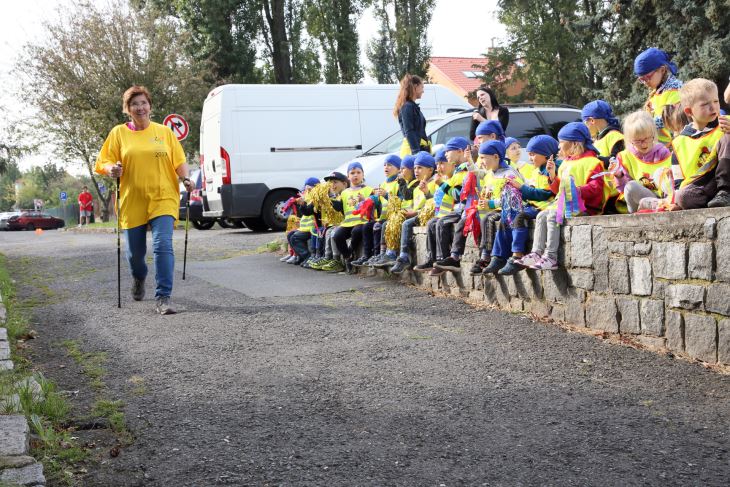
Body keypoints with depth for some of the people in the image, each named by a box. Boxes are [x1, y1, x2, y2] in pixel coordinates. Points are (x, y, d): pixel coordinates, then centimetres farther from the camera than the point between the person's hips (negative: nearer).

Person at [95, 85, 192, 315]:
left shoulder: (164, 132, 8)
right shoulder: (118, 133, 7)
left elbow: (178, 161, 11)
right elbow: (104, 163, 7)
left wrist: (185, 178, -8)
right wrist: (112, 170, -15)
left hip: (162, 199, -1)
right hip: (132, 201, 1)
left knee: (163, 245, -18)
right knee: (135, 251, 10)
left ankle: (163, 297, -15)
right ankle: (139, 278, 45)